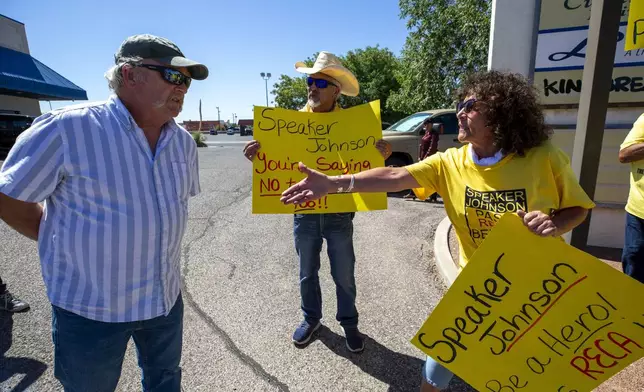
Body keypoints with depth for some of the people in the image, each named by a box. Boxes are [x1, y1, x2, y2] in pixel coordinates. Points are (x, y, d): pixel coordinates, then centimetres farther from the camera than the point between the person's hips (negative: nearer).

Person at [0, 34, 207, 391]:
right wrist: (71, 242, -5)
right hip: (89, 306, -4)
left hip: (166, 297, 5)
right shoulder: (67, 128, -20)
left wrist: (144, 239, 9)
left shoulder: (183, 141, -1)